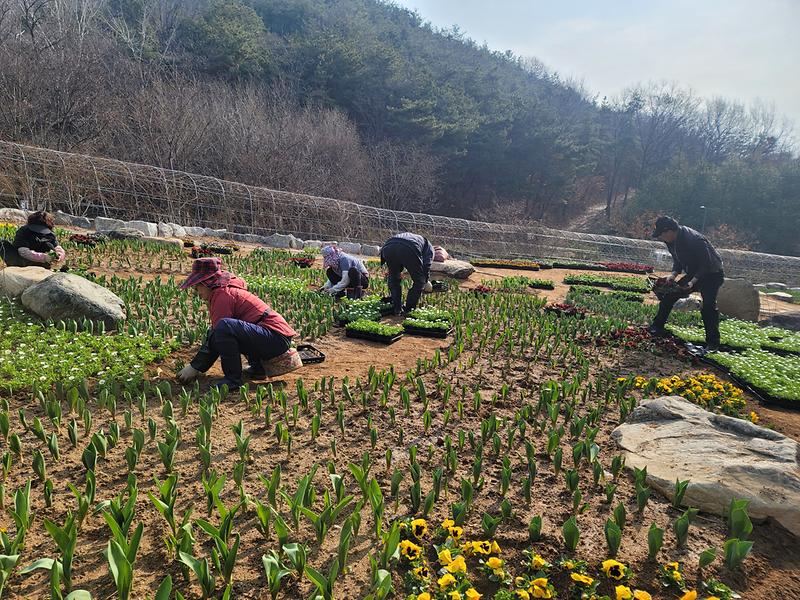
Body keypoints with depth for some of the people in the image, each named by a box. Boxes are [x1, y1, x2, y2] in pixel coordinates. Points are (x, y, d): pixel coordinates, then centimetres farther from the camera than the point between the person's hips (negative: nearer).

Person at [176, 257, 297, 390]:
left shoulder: (222, 295, -12)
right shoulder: (223, 291, 17)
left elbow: (216, 337, -13)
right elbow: (213, 334, 20)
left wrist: (195, 367, -4)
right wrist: (195, 364, 17)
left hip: (277, 339, -11)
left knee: (224, 326, -29)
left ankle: (233, 379, -14)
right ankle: (257, 368, 19)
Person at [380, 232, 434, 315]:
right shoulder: (428, 246, 32)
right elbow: (426, 265, 15)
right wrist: (425, 281, 31)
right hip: (409, 250, -4)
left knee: (394, 279, 28)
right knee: (419, 282, 18)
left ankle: (397, 309, 27)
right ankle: (408, 309, 22)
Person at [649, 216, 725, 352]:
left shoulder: (695, 240, -33)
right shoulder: (671, 241, -7)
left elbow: (707, 265, -28)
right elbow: (677, 261, 6)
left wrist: (693, 281, -33)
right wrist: (674, 274, -12)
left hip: (711, 274, -8)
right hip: (693, 274, 8)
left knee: (708, 307, -21)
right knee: (669, 294, 3)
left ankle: (713, 343, -13)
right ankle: (657, 327, 13)